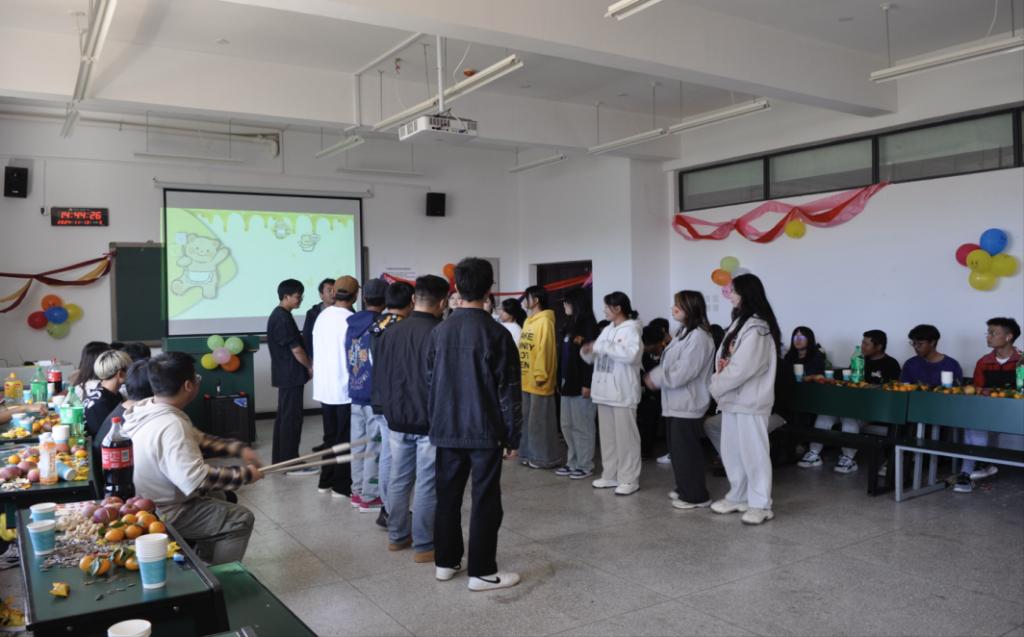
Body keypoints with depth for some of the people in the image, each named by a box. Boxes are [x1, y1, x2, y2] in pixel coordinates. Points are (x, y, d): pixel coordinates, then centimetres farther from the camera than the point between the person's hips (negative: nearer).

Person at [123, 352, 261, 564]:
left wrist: (239, 449, 1)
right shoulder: (170, 425, -32)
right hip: (163, 515, -10)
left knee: (217, 496, 26)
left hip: (150, 503, 10)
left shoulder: (150, 410, -1)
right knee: (241, 519, -4)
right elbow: (197, 479, -38)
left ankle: (203, 566, 33)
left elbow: (197, 439, 9)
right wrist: (244, 474, -26)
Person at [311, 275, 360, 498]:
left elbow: (317, 350, 9)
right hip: (345, 387, -7)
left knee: (330, 436, 17)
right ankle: (341, 486, 10)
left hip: (324, 387, 7)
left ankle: (325, 481, 24)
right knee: (345, 438, 4)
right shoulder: (351, 320, -17)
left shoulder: (322, 316, 3)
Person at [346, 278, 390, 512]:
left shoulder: (352, 324, 8)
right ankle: (369, 496, 6)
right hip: (375, 394, -7)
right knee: (375, 446, 1)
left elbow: (348, 358, 12)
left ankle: (358, 491, 21)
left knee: (358, 444, 13)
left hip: (355, 392, 7)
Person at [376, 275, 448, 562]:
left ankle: (397, 536, 28)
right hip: (430, 422, -6)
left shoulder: (390, 333, 4)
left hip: (398, 420, 6)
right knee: (427, 485, 2)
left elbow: (379, 378, 11)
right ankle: (424, 546, 10)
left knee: (398, 479, 16)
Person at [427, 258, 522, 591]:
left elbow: (429, 382, 10)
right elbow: (509, 390, -10)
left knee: (447, 496, 14)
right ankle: (482, 572, 9)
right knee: (485, 501, 3)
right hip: (485, 430, -5)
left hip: (446, 429, 5)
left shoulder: (439, 331, 3)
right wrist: (512, 435, -2)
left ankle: (445, 562, 24)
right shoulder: (496, 333, -12)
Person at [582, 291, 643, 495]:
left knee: (625, 436, -1)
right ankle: (610, 475, 23)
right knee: (607, 435, 13)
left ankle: (629, 479, 6)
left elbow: (631, 354, -26)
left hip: (622, 392, -8)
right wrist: (587, 352, -3)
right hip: (604, 390, 8)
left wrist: (602, 346, -22)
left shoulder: (631, 329, -9)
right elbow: (597, 357, 19)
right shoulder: (607, 330, 15)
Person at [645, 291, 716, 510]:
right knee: (677, 449, 17)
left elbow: (682, 373, -24)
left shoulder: (699, 337, -19)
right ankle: (685, 489, 30)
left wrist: (656, 379, -12)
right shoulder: (684, 333, 15)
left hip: (688, 404, -10)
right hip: (677, 402, 10)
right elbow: (670, 365, 19)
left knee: (687, 450, -3)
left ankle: (696, 496, 8)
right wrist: (654, 375, 2)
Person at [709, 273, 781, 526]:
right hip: (734, 399, 9)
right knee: (732, 451, 15)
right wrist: (718, 384, -1)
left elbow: (741, 368, -21)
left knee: (753, 452, -1)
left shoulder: (757, 328, -17)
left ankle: (761, 505, 9)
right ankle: (738, 497, 28)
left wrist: (715, 387, -11)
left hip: (750, 401, -9)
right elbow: (724, 359, 15)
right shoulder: (739, 323, 14)